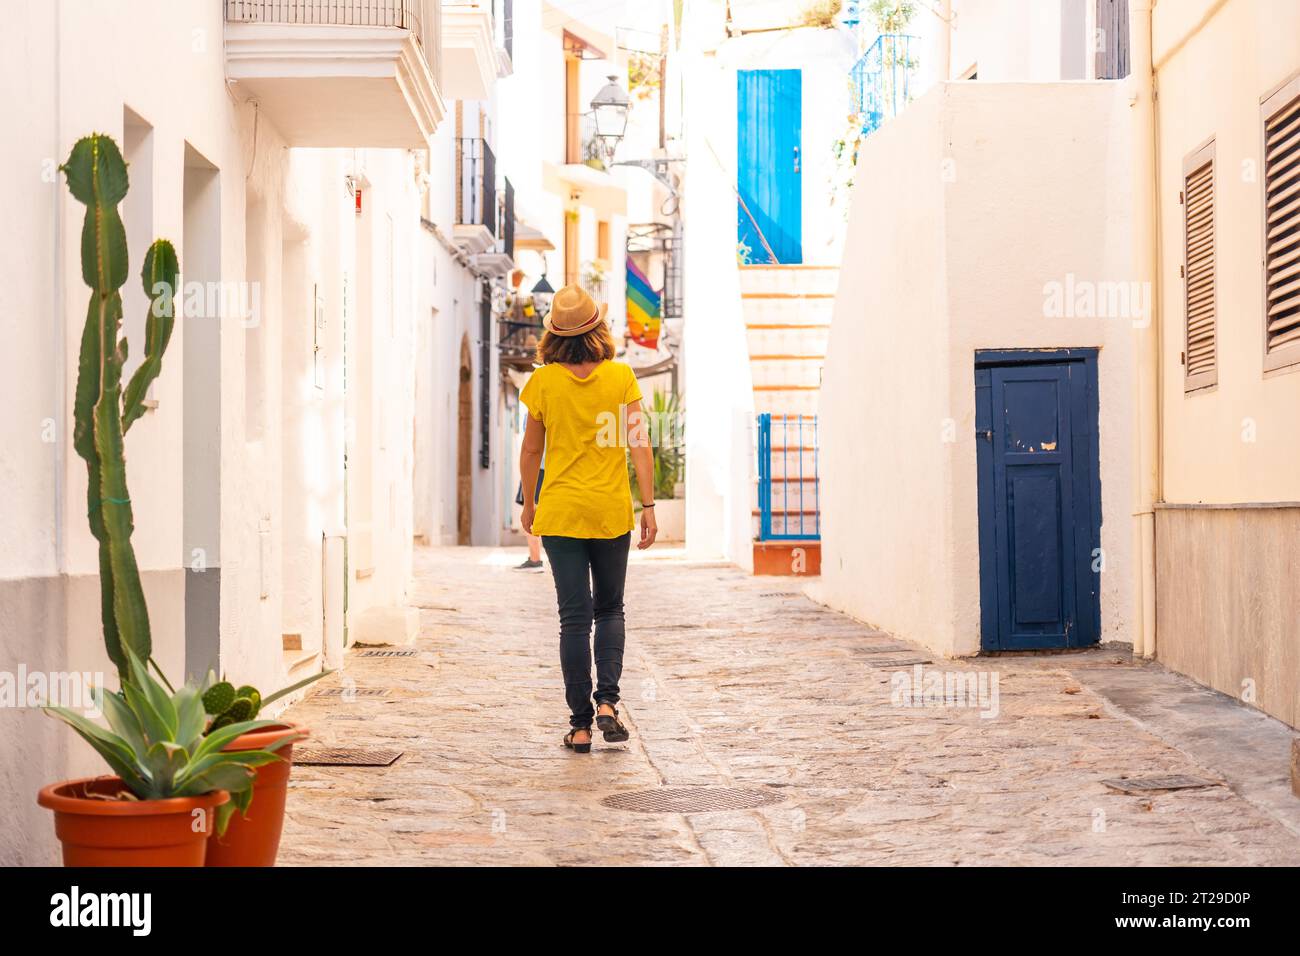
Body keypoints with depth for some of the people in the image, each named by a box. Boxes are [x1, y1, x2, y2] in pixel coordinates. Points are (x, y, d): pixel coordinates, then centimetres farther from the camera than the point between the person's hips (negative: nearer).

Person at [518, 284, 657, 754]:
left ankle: (581, 724, 4)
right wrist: (648, 507, -3)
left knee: (575, 617, 3)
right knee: (611, 608, 17)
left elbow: (531, 451, 5)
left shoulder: (543, 382, -3)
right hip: (612, 511, 0)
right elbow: (638, 444, -6)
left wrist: (529, 504, 19)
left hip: (560, 511, 0)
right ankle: (607, 700, 0)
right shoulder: (621, 376, -3)